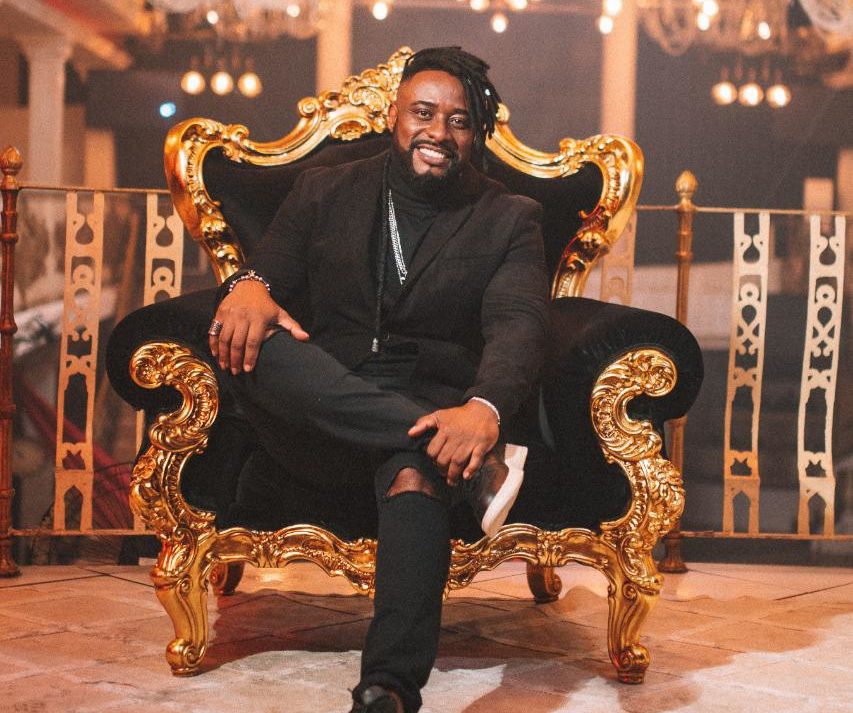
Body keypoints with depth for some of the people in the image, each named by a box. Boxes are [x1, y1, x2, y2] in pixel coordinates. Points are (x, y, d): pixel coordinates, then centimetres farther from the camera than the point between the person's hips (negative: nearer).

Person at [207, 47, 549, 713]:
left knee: (415, 471, -37)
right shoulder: (324, 192, 17)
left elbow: (518, 326, -8)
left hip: (436, 402, -2)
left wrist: (482, 409, -32)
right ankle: (475, 463, -37)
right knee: (249, 336, -30)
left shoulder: (508, 220, 9)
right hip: (319, 421, 2)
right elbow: (272, 272, 7)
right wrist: (249, 285, -22)